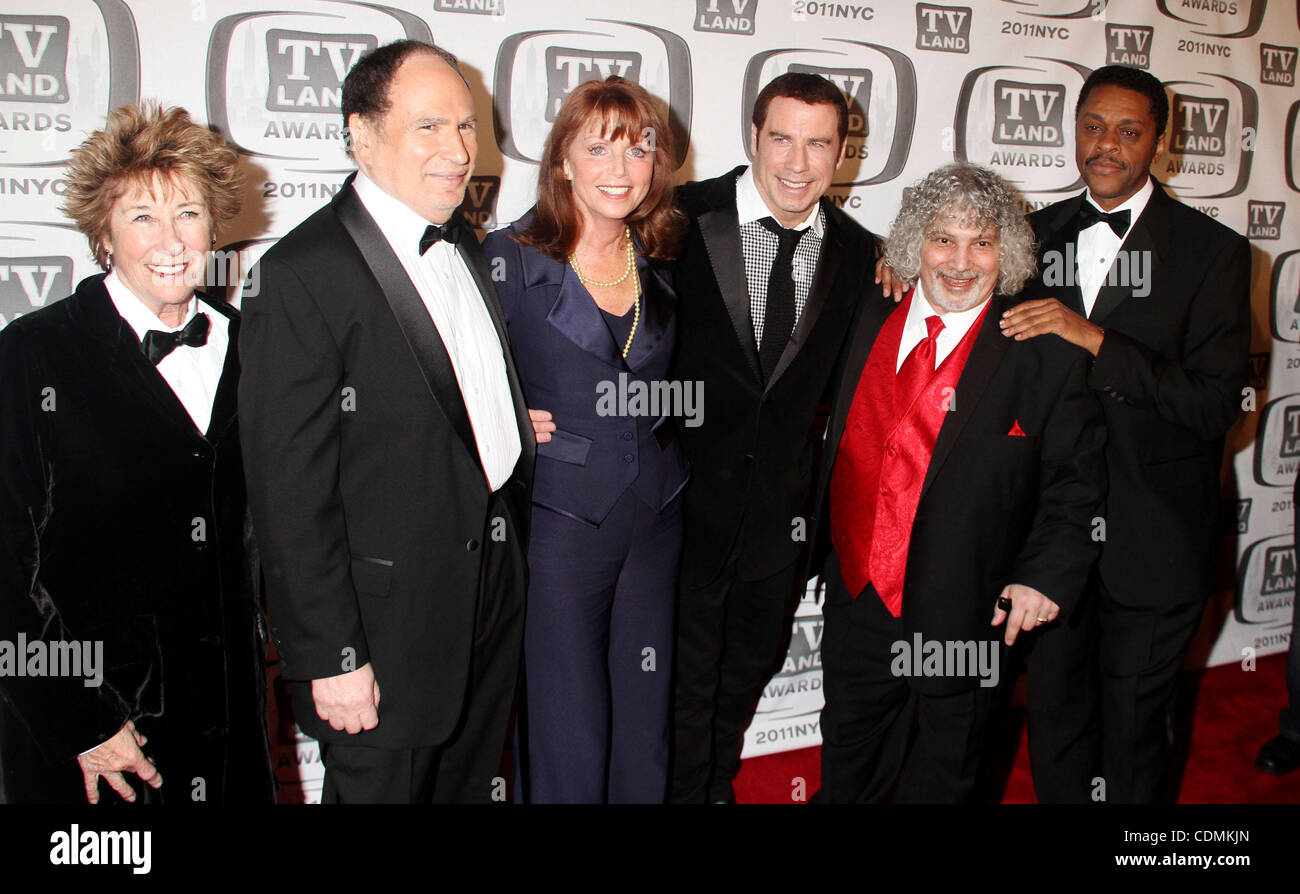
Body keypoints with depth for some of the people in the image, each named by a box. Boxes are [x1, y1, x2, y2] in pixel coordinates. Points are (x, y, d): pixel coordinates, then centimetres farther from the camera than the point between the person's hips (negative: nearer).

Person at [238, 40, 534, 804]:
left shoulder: (461, 243, 9)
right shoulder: (304, 273, -18)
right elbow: (289, 485, -19)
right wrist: (330, 657, -18)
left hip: (494, 595, 8)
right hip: (388, 624, -7)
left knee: (474, 782, 21)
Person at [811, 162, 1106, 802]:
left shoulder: (1045, 354, -10)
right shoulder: (869, 324, 1)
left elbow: (1075, 479, -8)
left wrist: (1047, 575, -17)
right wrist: (824, 543, 8)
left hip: (966, 618, -3)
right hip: (858, 600, 3)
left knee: (944, 779, 20)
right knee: (847, 772, 22)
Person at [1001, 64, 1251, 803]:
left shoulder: (1212, 251, -7)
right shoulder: (1041, 233, 6)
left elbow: (1219, 403, -15)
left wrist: (1096, 339, -26)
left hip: (1151, 542, -3)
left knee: (1133, 729, 12)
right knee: (1054, 715, 15)